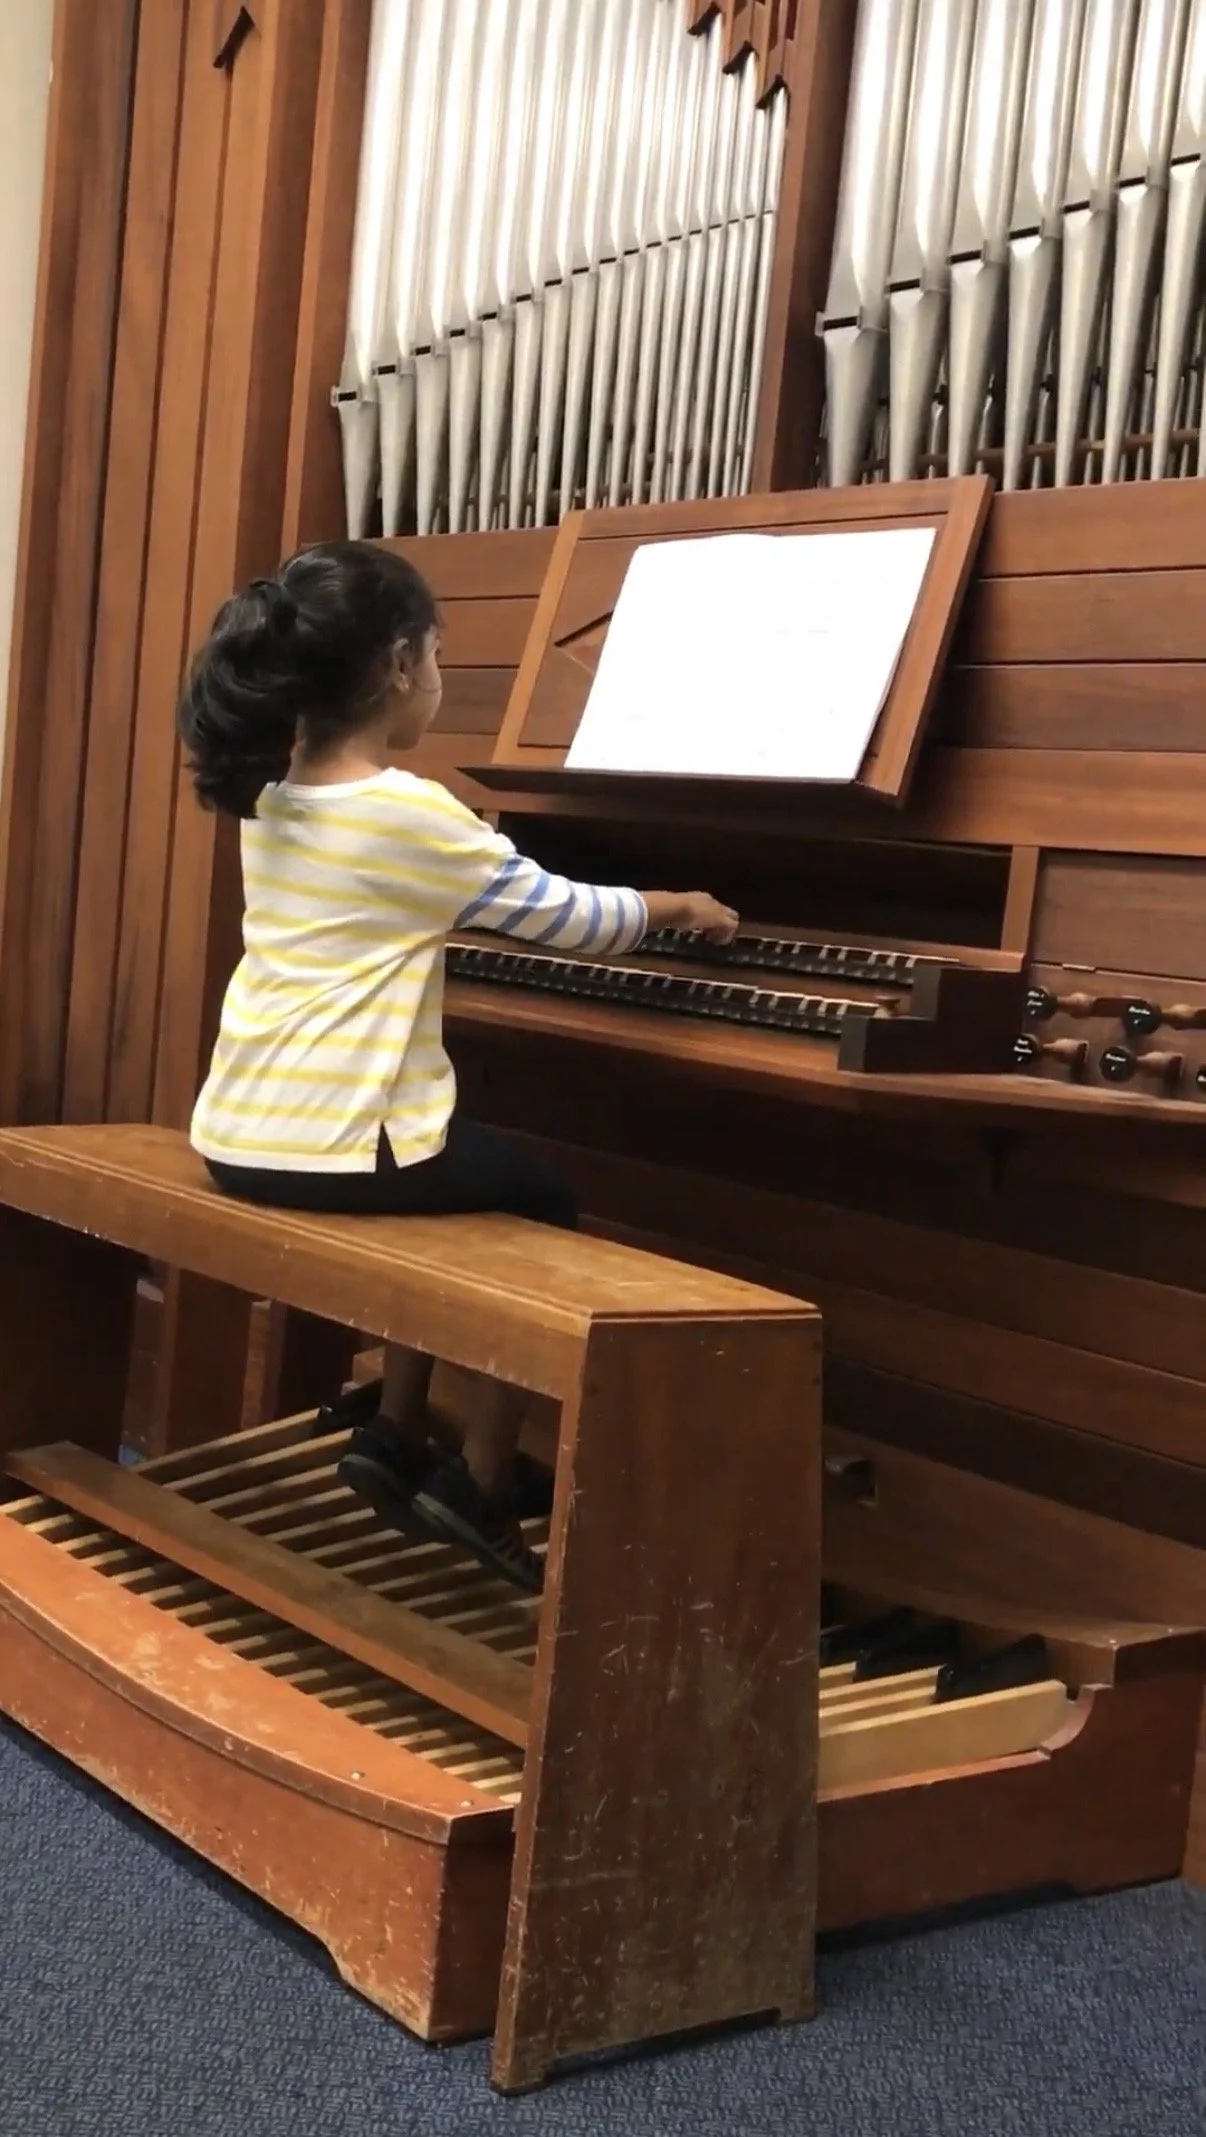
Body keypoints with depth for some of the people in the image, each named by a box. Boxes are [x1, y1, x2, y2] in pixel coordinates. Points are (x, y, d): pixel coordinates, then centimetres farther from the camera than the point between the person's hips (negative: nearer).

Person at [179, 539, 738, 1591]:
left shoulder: (268, 798, 8)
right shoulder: (415, 814, -15)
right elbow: (570, 916, -3)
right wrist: (674, 905, 17)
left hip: (242, 1135, 8)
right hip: (339, 1145, -8)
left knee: (467, 1179, 30)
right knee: (545, 1204, 16)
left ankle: (397, 1435, 31)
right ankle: (480, 1485, 19)